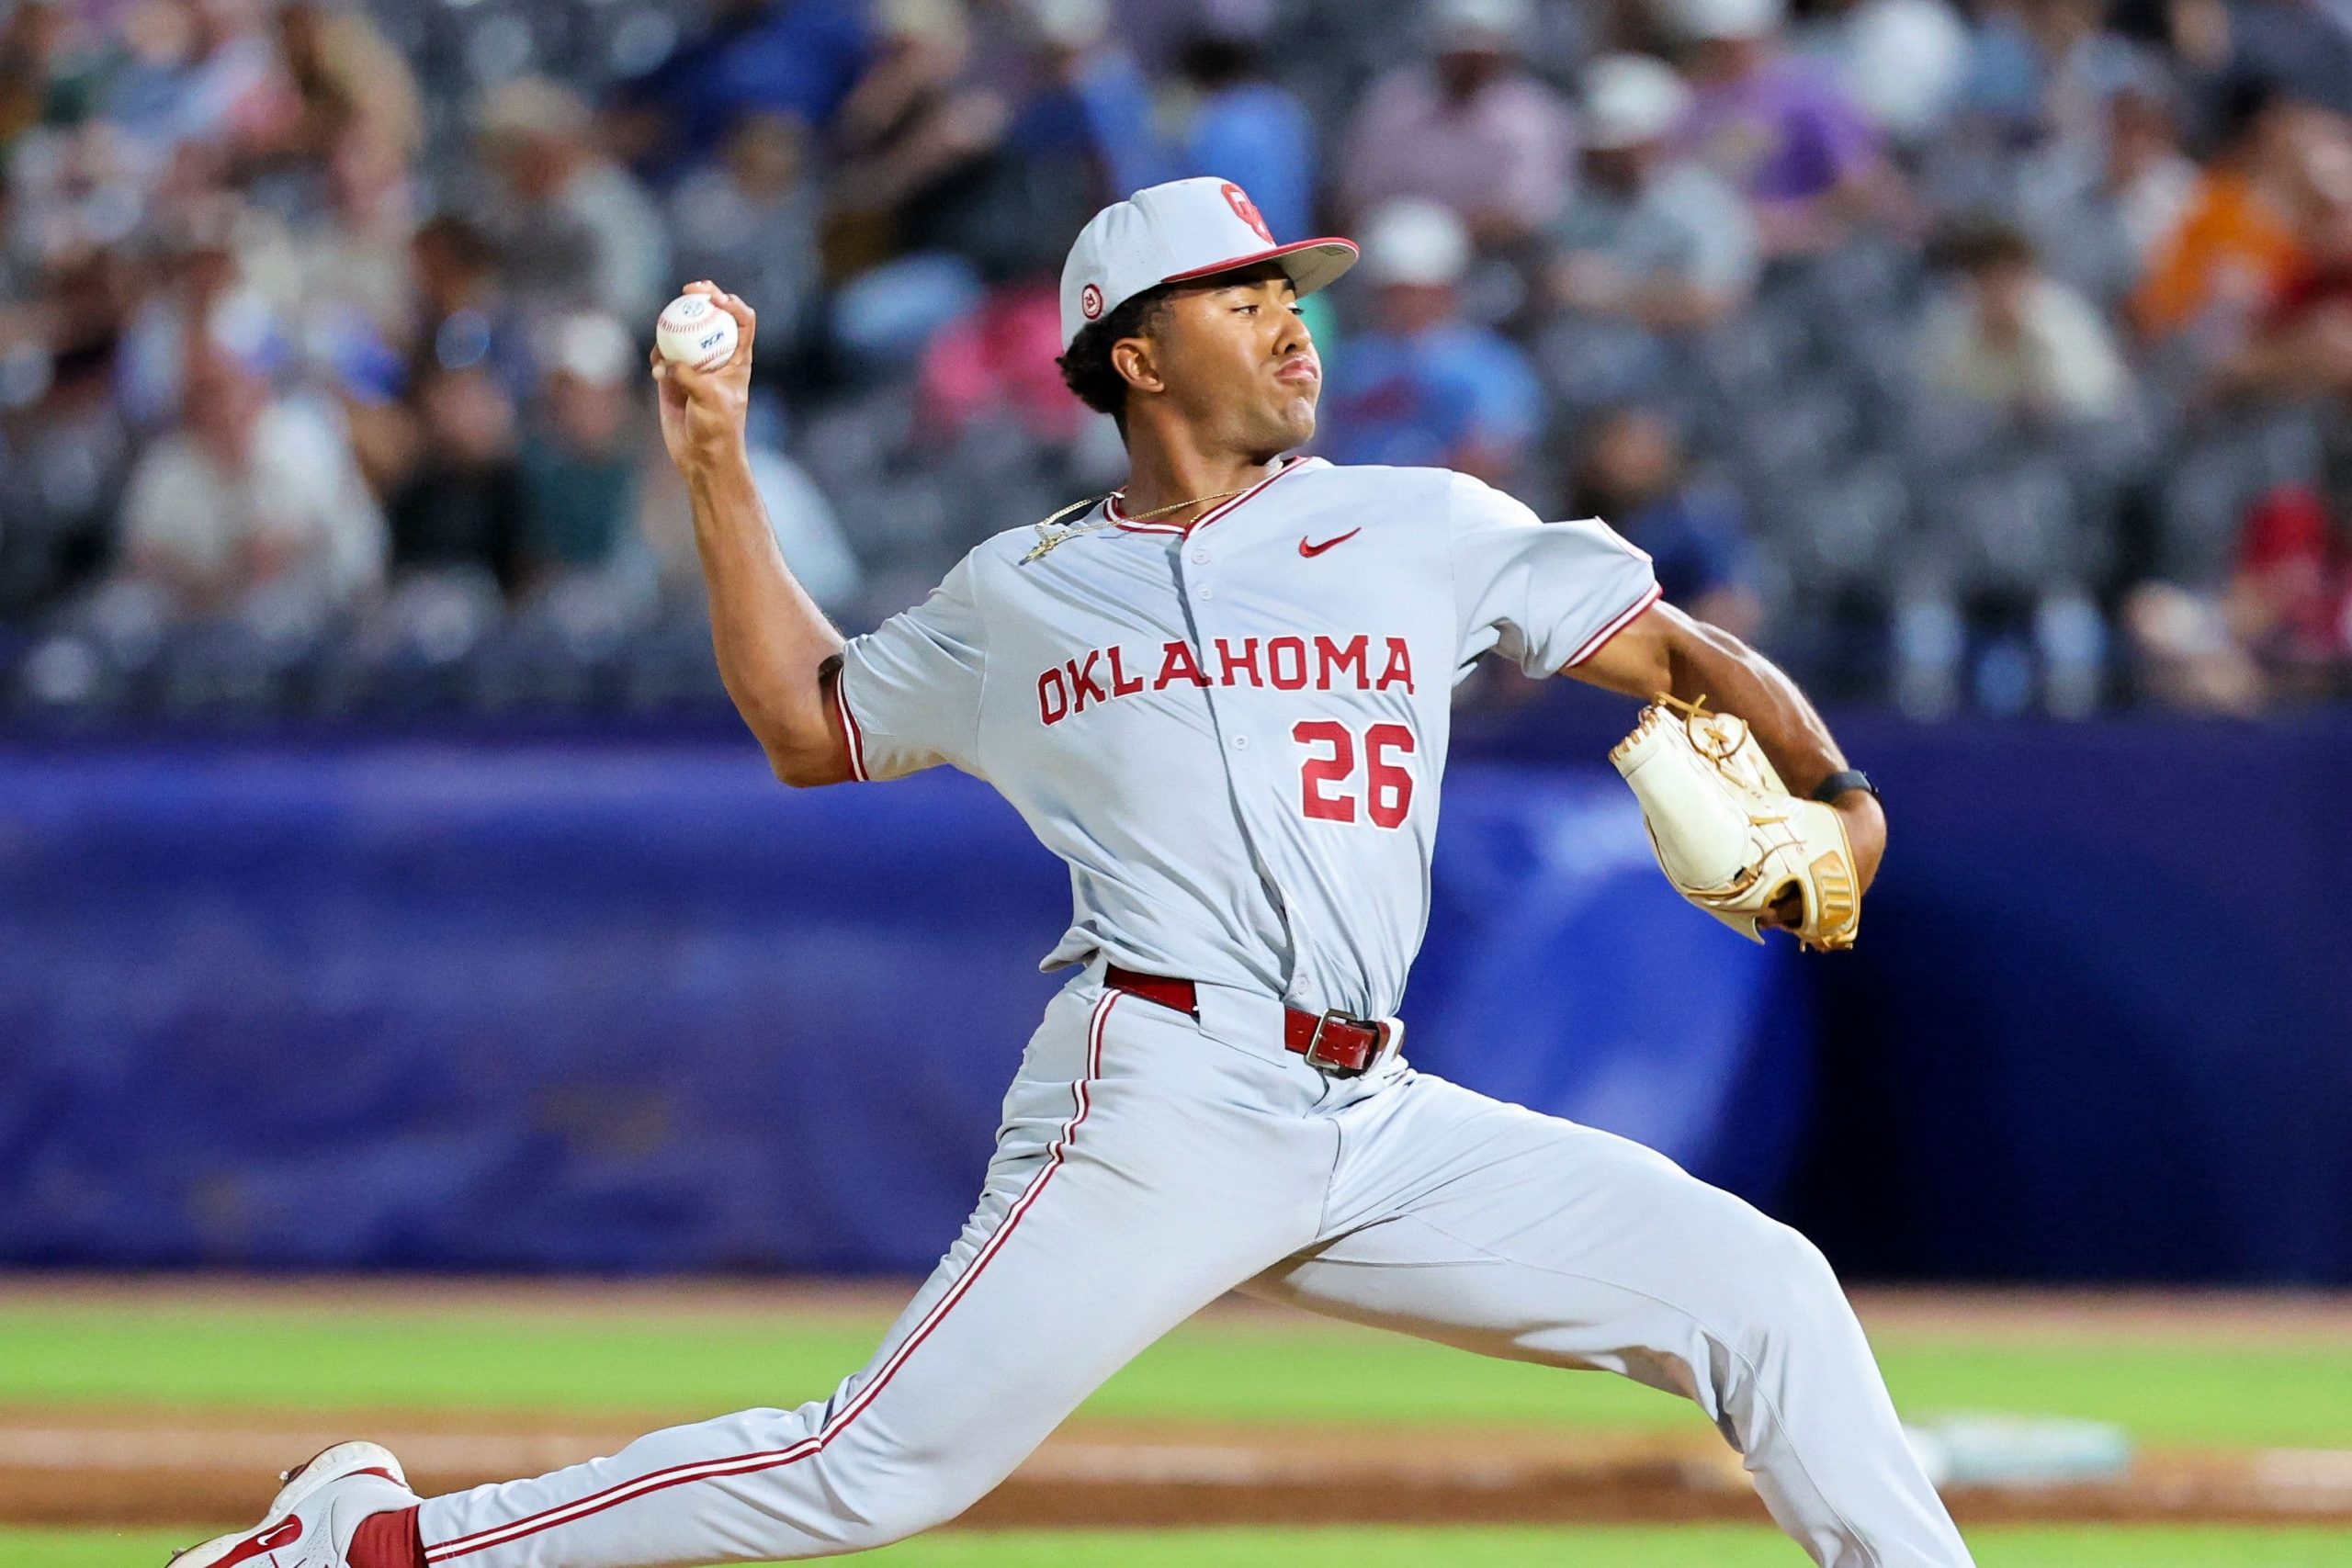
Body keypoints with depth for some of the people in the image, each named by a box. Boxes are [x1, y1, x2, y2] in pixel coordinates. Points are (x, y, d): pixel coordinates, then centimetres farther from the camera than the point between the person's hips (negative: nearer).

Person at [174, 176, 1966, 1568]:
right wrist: (719, 472, 17)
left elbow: (1667, 646, 12)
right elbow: (809, 725, 24)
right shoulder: (1021, 593, 12)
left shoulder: (1422, 529, 13)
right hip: (1162, 1099, -3)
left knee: (1757, 1285, -6)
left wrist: (1830, 791, -6)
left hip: (1379, 1132, 3)